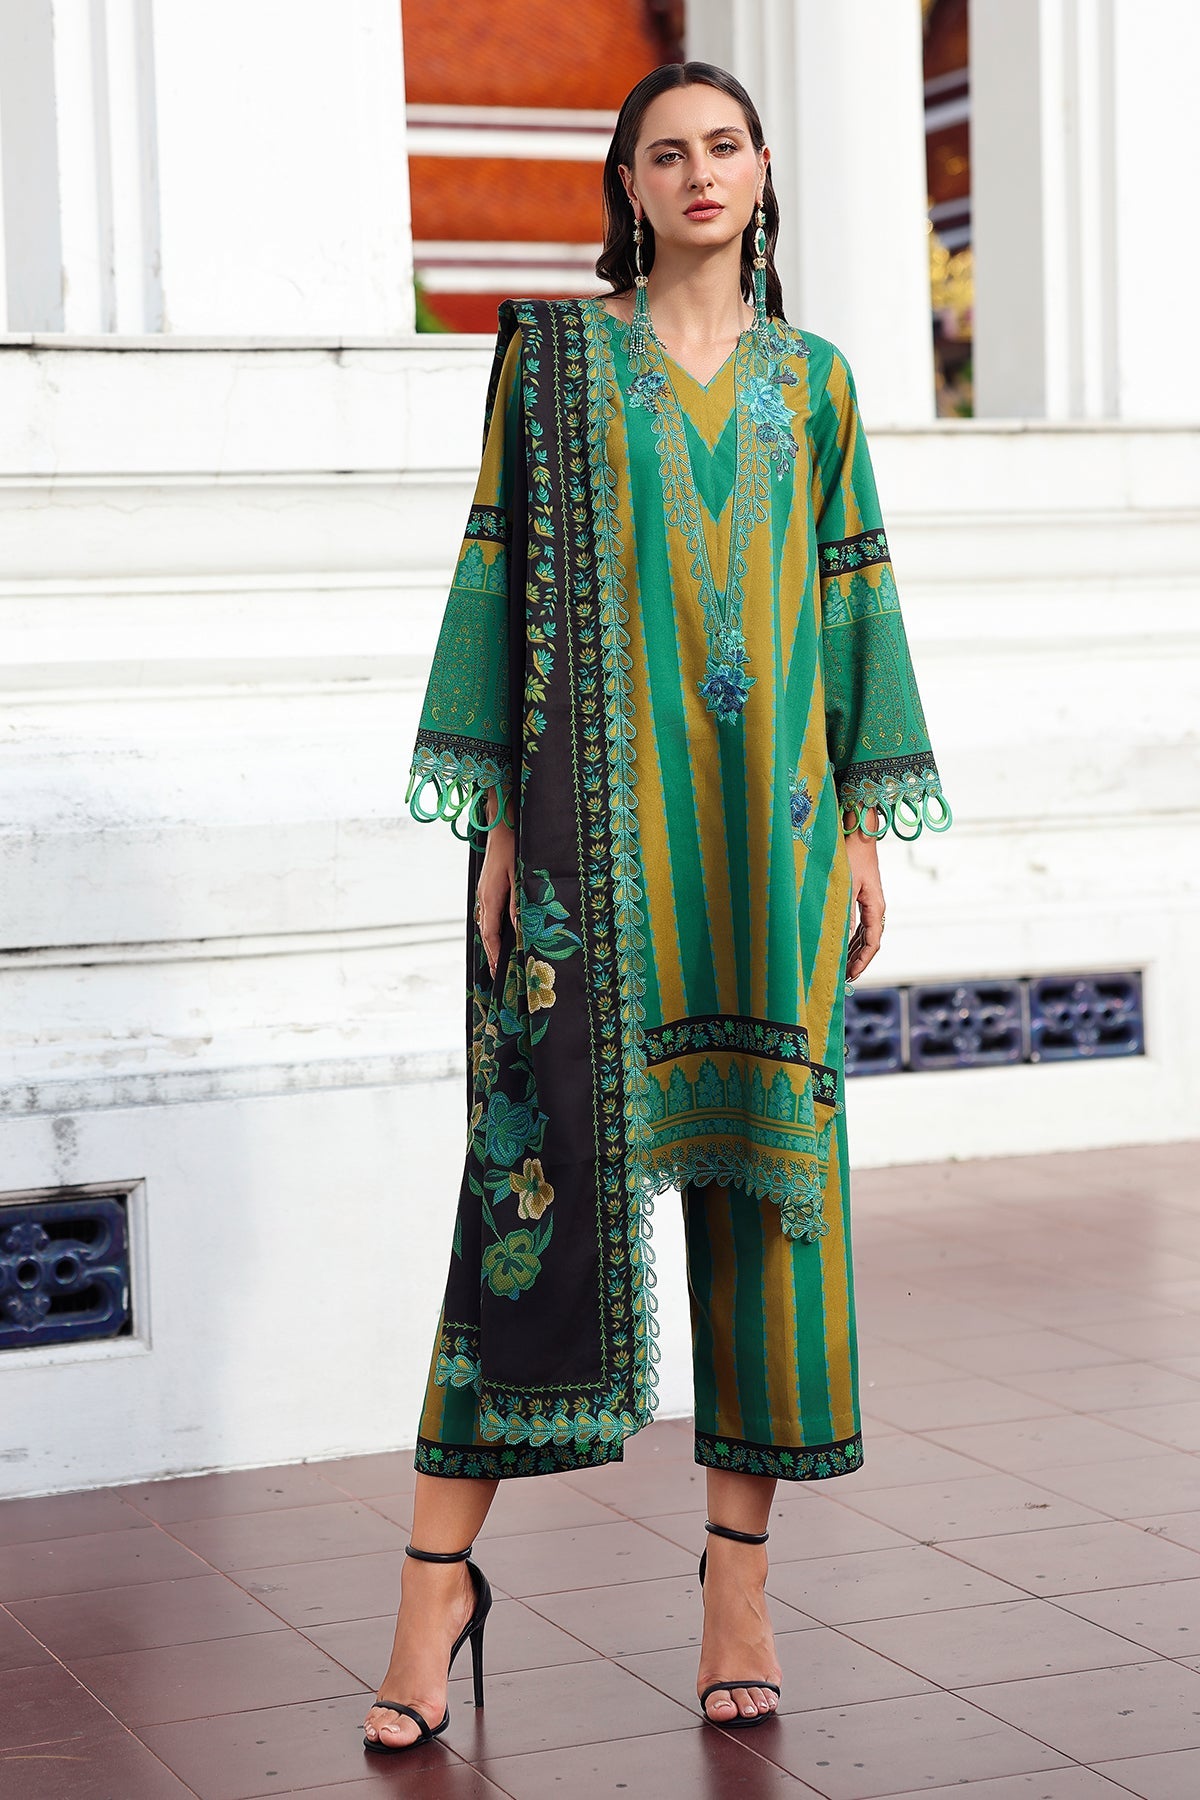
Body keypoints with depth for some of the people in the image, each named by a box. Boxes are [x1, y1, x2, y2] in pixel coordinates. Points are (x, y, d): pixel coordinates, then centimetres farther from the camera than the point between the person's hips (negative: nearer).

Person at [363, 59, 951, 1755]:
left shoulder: (810, 380, 14)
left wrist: (864, 825, 5)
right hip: (595, 803, -2)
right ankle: (440, 1576, 1)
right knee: (545, 1152, -7)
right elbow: (501, 571, 3)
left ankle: (741, 1569, 10)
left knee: (764, 1153, 1)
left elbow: (851, 596, 12)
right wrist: (496, 813, -6)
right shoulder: (554, 349, 7)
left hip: (766, 810, 3)